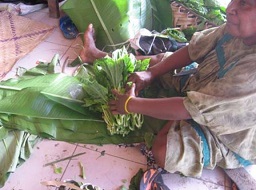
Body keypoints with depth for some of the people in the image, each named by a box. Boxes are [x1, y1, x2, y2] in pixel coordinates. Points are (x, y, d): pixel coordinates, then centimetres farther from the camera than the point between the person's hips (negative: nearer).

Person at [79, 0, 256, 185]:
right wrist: (151, 73, -13)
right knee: (159, 59, 8)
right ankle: (98, 55, 26)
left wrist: (131, 104, -27)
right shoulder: (238, 27, -18)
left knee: (164, 152, -29)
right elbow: (192, 50, -5)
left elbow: (191, 109, -37)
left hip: (225, 137, -6)